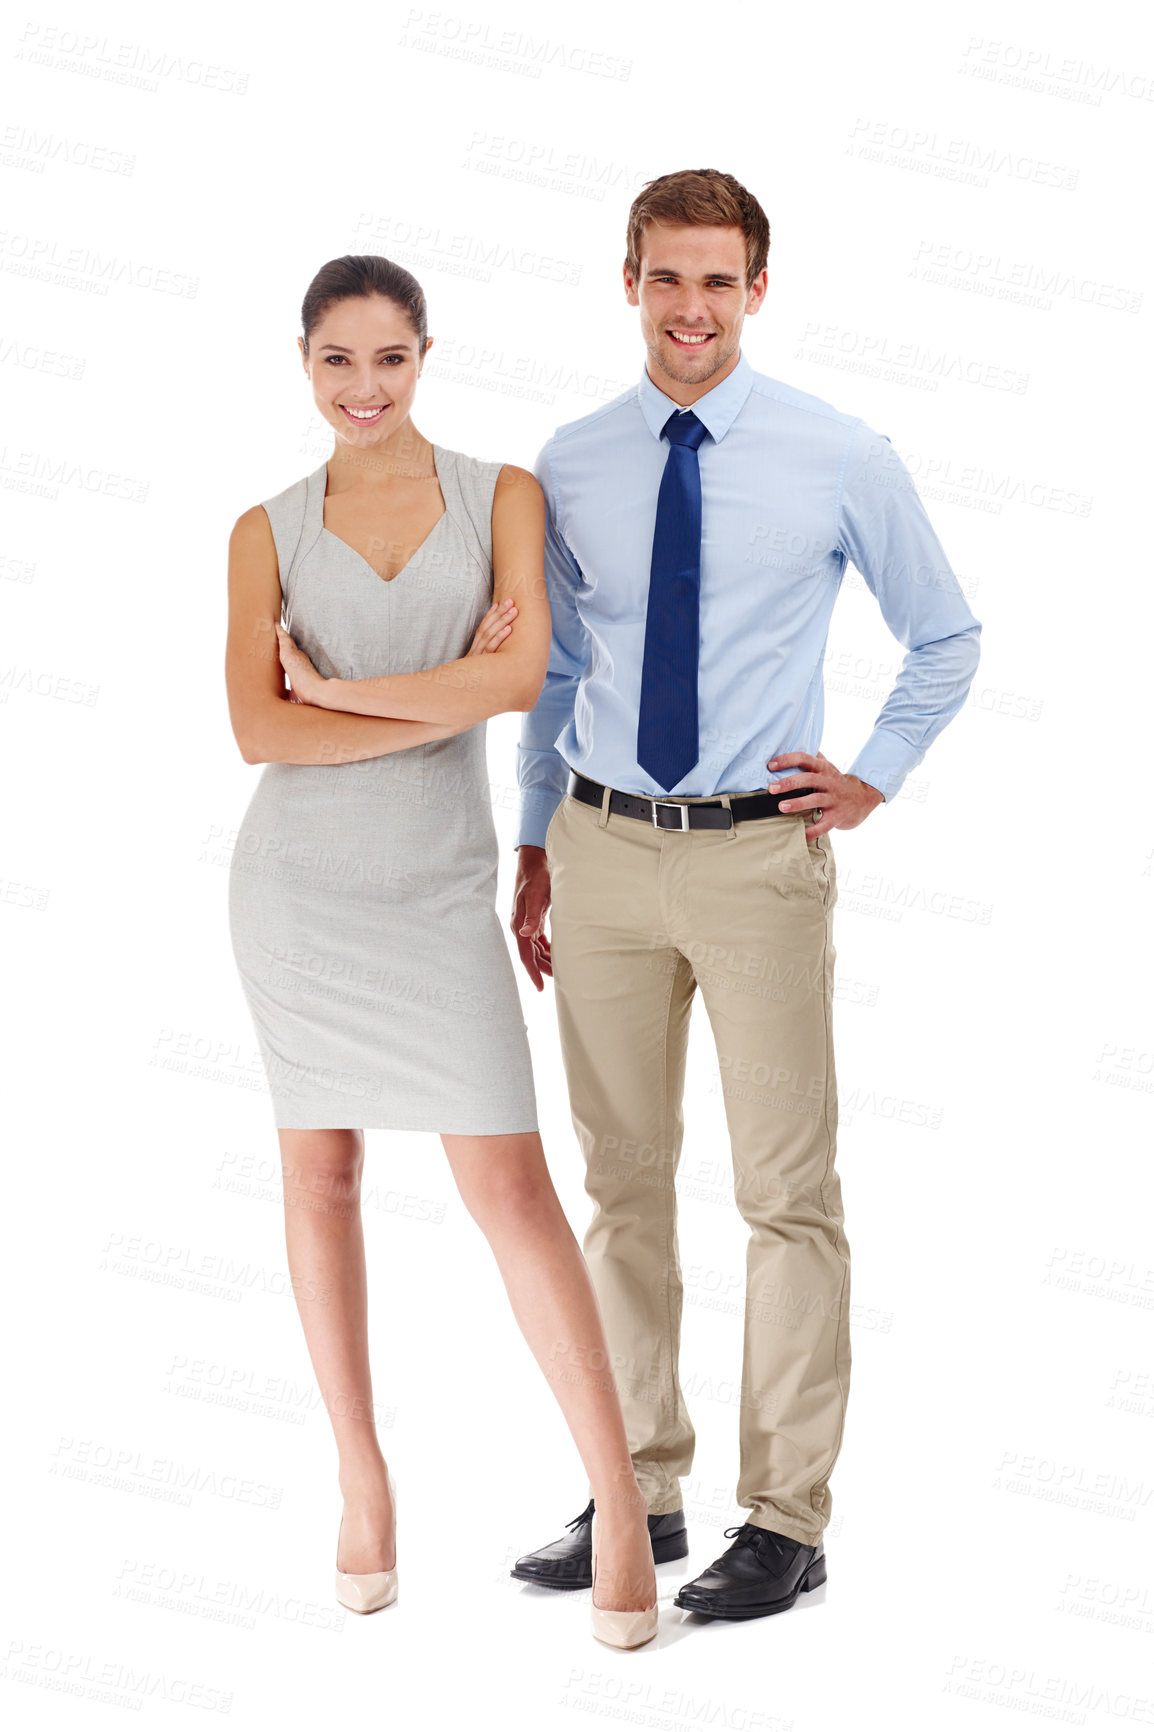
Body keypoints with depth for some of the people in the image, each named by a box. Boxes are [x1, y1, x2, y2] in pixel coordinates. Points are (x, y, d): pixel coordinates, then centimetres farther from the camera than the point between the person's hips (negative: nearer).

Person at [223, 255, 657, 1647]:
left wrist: (336, 690, -9)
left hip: (440, 887, -1)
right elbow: (258, 730, -10)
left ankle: (619, 1495, 1)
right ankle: (364, 1485, 21)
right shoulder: (267, 532, 3)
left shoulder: (502, 495, 2)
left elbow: (523, 675, -13)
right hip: (299, 876, 1)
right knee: (321, 1173, 8)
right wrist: (451, 699, -13)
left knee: (510, 1186, -7)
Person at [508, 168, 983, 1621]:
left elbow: (945, 639, 10)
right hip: (603, 846, 3)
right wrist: (535, 855, 15)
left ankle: (786, 1516, 11)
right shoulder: (569, 467, 5)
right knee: (622, 1179, 11)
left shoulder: (842, 460, -3)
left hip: (758, 851, -3)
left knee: (786, 1188, 0)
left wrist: (874, 775, 0)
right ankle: (639, 1486, 25)